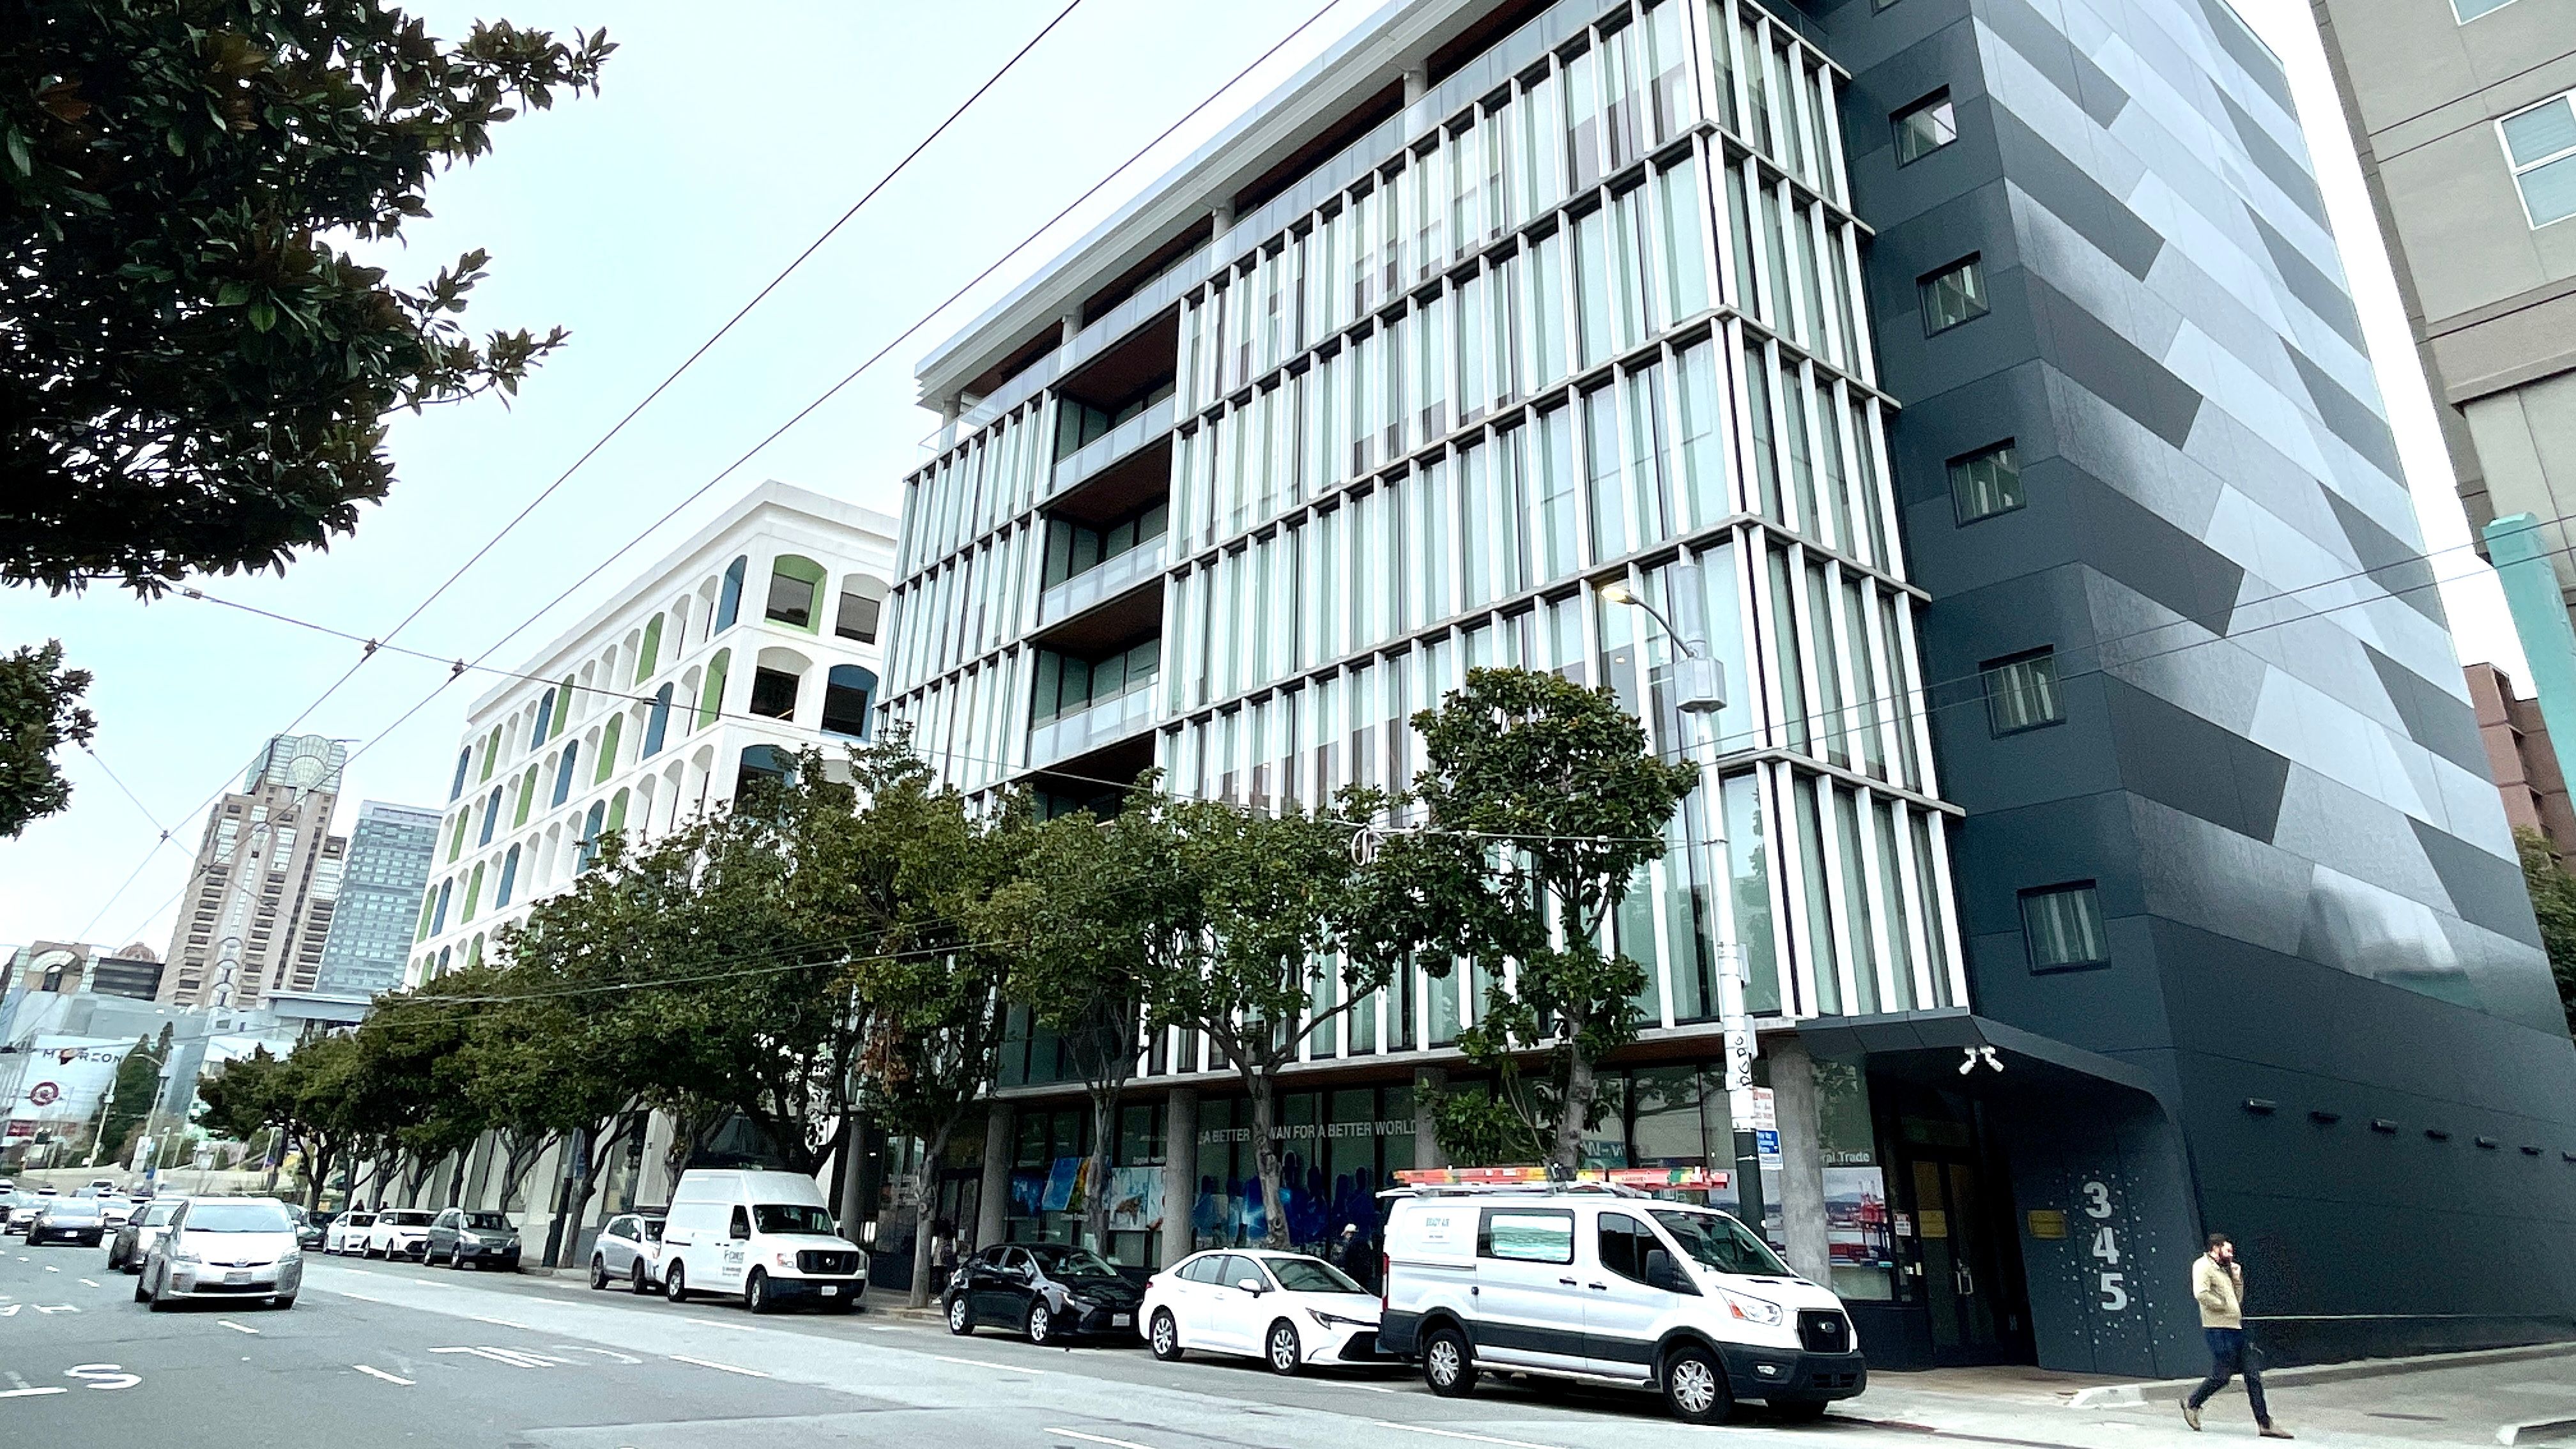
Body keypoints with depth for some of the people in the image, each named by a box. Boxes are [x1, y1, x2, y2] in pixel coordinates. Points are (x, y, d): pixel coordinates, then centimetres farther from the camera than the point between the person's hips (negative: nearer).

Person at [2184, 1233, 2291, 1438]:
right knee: (2221, 1376, -6)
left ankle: (2265, 1423, 8)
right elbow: (2201, 1293, -23)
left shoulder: (2223, 1269, 22)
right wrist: (2222, 1304, -14)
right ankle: (2192, 1404, 13)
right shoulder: (2203, 1266, -8)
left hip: (2236, 1329, 9)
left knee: (2253, 1375, 5)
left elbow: (2238, 1300, 23)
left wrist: (2237, 1278, 14)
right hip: (2218, 1329, -9)